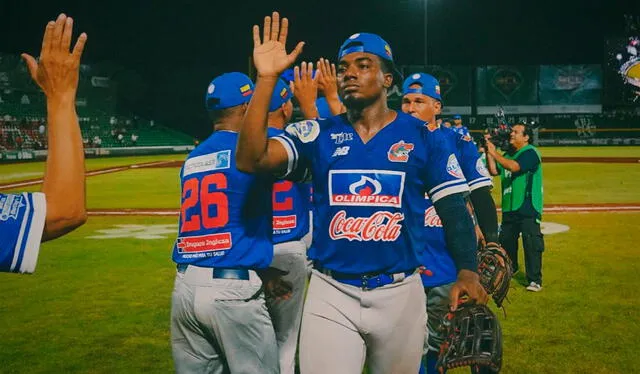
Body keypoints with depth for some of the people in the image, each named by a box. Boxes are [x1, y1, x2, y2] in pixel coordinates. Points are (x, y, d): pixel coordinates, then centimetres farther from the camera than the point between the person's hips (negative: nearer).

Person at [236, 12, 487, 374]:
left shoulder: (422, 136, 1)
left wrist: (468, 272, -13)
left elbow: (454, 209, 2)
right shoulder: (317, 134, 2)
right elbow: (250, 159, -12)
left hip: (400, 293, 0)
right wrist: (266, 78, -17)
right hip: (330, 293, 0)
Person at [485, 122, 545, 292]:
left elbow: (514, 167, -23)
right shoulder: (508, 154, 17)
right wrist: (489, 152, -1)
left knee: (531, 243, -9)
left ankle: (535, 280, -6)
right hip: (509, 207, 8)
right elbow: (494, 171, 8)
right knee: (505, 241, 15)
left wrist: (494, 152, -19)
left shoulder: (530, 153, -8)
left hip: (528, 208, -8)